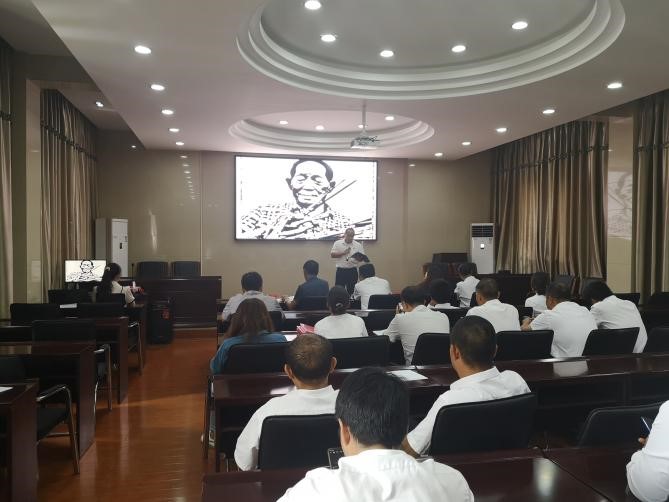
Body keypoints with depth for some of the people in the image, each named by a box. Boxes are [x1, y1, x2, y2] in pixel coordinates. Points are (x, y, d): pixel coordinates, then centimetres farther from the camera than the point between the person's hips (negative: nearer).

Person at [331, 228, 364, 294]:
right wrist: (343, 253, -15)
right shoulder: (337, 243, 2)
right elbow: (332, 255, -5)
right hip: (341, 271, -1)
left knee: (351, 291, 6)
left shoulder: (358, 245, 5)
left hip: (352, 271, 1)